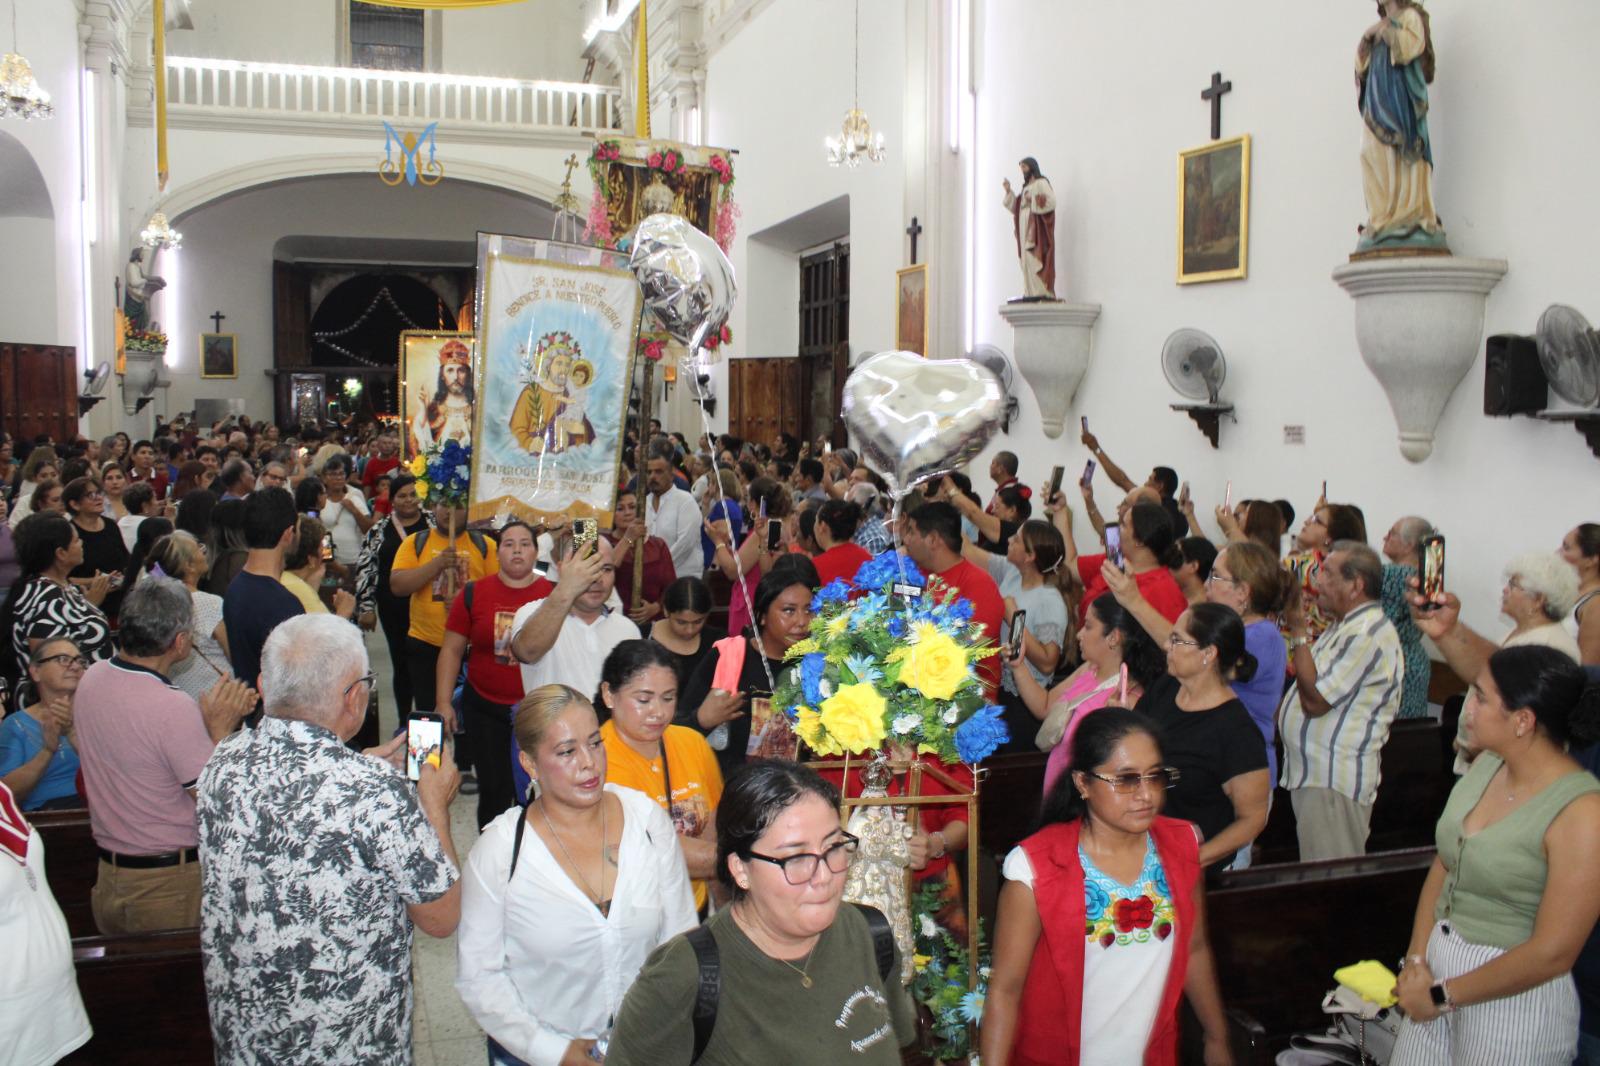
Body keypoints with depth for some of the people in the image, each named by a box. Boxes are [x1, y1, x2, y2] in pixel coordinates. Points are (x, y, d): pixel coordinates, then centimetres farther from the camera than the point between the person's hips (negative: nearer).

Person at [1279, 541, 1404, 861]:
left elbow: (1315, 701, -21)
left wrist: (1299, 633, -15)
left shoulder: (1367, 635, -19)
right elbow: (1311, 693, 22)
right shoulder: (1346, 626, 15)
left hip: (1335, 780, -10)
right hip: (1313, 772, 10)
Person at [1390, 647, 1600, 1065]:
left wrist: (1441, 995, -14)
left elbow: (1551, 954, -20)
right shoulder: (1486, 765, 0)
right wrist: (1416, 960, -5)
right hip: (1438, 970, 6)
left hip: (1513, 996, -6)